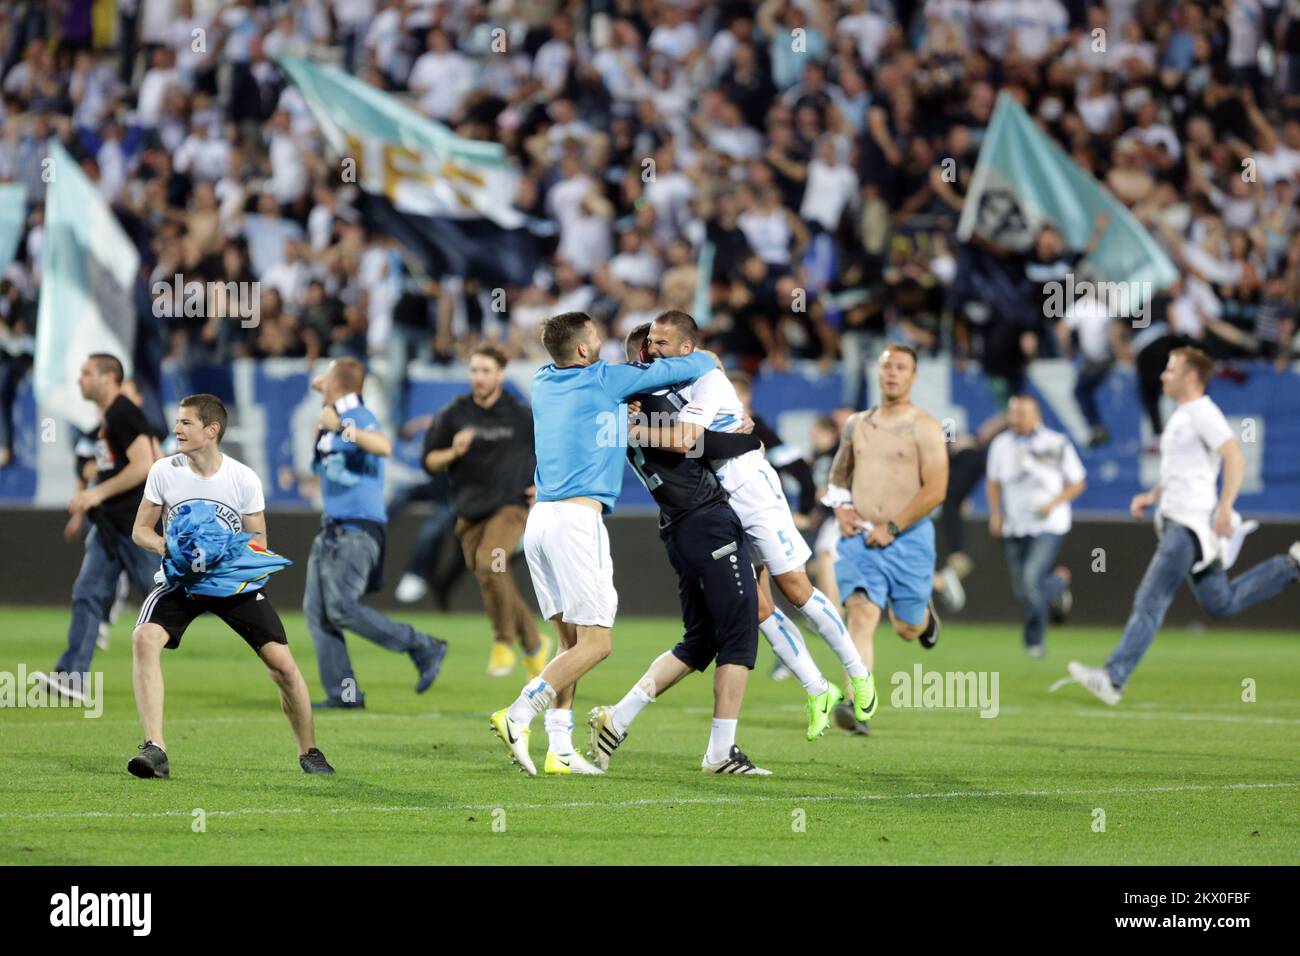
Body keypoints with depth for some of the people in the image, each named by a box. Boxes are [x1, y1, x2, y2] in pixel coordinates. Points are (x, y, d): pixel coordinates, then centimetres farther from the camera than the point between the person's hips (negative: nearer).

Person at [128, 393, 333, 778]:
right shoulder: (164, 471, -7)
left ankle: (308, 750, 16)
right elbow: (140, 529, 2)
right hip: (179, 580, 0)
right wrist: (165, 546, -21)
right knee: (144, 638, -28)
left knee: (282, 663, -9)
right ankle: (155, 749, -29)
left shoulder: (244, 479, -10)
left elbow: (258, 544, -2)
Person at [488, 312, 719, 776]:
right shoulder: (605, 381, -2)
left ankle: (560, 747, 1)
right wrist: (707, 360, 29)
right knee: (594, 643, -7)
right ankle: (518, 717, -20)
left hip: (540, 518, 8)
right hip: (577, 519, -8)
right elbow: (680, 370, 8)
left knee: (572, 641, 9)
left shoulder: (543, 383, 15)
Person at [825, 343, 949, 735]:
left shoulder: (925, 428, -6)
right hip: (859, 538, 3)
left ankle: (925, 616, 48)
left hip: (909, 539, -3)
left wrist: (892, 528, -16)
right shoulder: (857, 424, 11)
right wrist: (841, 506, 6)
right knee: (861, 617, -16)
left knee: (906, 628, 9)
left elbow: (935, 490, -12)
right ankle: (858, 707, -26)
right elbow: (839, 472, 27)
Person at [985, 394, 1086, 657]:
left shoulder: (1057, 444, -7)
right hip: (1015, 527, 5)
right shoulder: (1001, 445, 4)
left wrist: (1053, 503, -15)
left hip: (1049, 526, -5)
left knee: (1032, 578, -23)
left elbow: (1077, 483, 0)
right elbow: (993, 482, 17)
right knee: (1022, 592, 7)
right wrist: (995, 514, 3)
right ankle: (1058, 582, 39)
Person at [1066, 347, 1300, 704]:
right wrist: (1153, 496, 17)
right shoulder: (1181, 416, 19)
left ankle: (1113, 678, -18)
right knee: (1221, 604, 16)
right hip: (1177, 521, 11)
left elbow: (1235, 458, -22)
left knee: (1150, 601, -14)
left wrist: (1224, 508, -28)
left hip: (1189, 525, -11)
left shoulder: (1203, 413, -11)